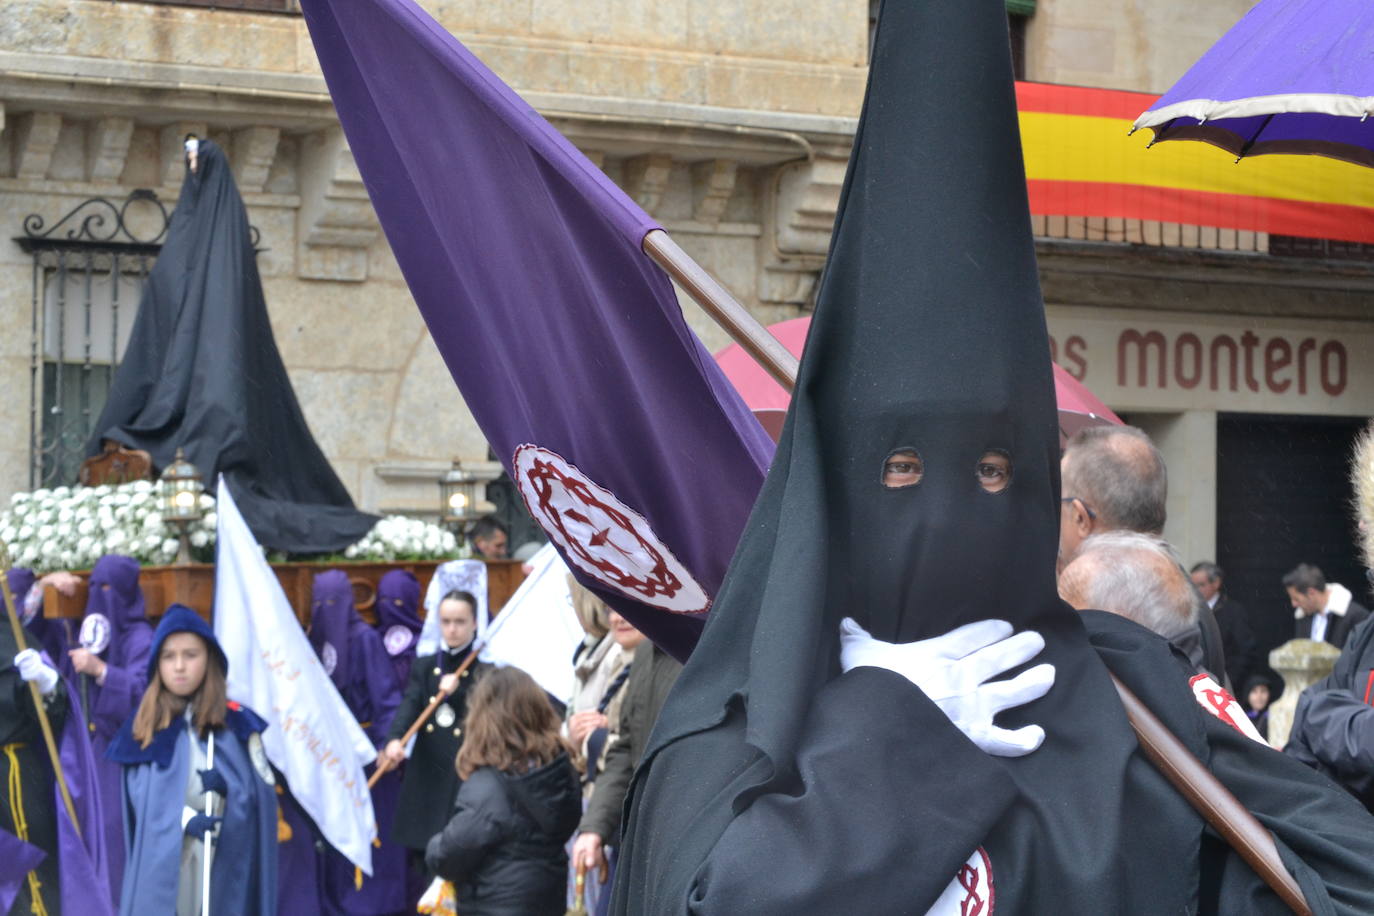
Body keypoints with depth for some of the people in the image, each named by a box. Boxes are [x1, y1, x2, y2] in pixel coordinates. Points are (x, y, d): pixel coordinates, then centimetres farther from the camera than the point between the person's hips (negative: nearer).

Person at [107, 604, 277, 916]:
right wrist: (186, 820, -19)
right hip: (161, 864, 0)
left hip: (224, 863, 0)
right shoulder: (143, 727, 8)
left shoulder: (237, 723, 7)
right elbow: (142, 798, 0)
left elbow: (265, 790, 6)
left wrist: (228, 788, -16)